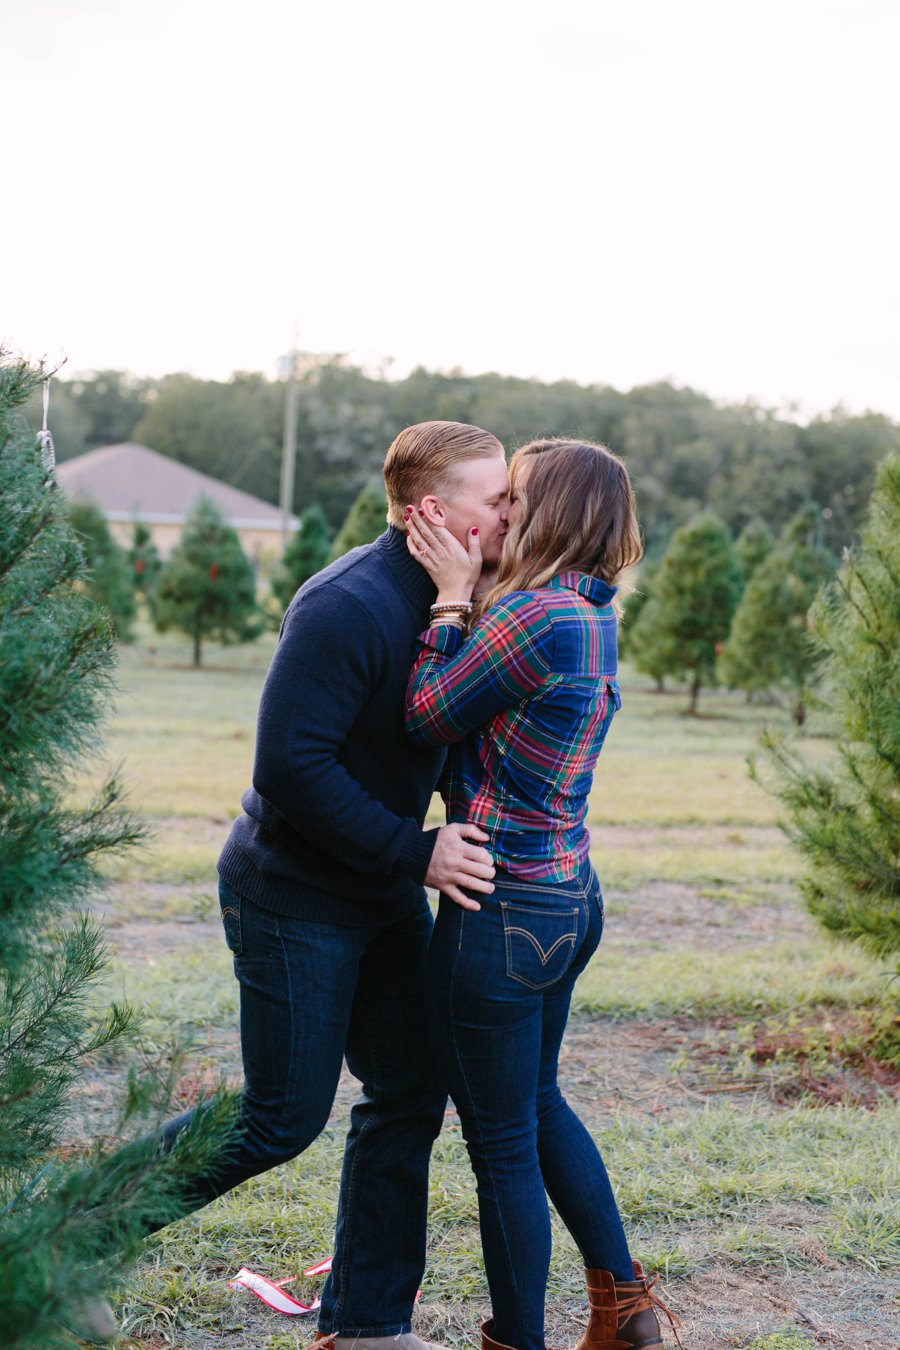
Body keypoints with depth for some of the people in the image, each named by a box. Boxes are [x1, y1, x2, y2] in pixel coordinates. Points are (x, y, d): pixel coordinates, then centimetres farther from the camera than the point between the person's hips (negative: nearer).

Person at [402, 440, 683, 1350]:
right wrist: (462, 595, 4)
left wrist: (450, 596, -7)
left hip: (503, 914, -10)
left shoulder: (538, 617, -22)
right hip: (570, 899, 10)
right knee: (537, 1103, 27)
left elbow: (427, 719, -13)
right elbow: (477, 718, 9)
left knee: (503, 1142, 6)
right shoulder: (591, 616, 7)